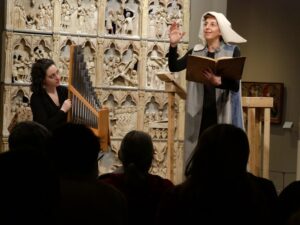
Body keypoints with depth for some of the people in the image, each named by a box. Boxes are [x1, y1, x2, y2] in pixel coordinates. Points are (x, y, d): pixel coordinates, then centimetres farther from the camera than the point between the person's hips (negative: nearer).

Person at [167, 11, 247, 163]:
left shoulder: (232, 51, 0)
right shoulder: (196, 52, 12)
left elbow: (235, 84, -10)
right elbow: (174, 67, 1)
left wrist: (217, 82, -29)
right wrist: (173, 44, -12)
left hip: (223, 112, -3)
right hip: (200, 112, 3)